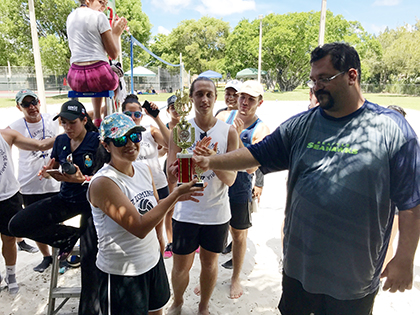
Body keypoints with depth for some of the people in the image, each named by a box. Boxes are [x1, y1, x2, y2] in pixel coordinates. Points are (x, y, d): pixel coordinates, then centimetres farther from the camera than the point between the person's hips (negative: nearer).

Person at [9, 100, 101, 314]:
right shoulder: (61, 141, 3)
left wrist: (83, 179, -32)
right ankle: (68, 237, 13)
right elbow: (61, 175, 12)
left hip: (92, 202, -6)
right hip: (66, 199, 6)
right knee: (17, 225, -4)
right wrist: (49, 172, -11)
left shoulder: (97, 141, -15)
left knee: (89, 258, -7)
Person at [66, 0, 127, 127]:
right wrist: (116, 33, 14)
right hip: (98, 76, -6)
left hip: (75, 79, 6)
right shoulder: (99, 16, -3)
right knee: (118, 79, 31)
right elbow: (113, 54, -3)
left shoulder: (70, 17, 18)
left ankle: (97, 118, 33)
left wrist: (112, 29, 30)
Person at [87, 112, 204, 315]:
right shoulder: (103, 183, -23)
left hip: (153, 260, 7)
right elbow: (139, 228, -27)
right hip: (121, 273, -7)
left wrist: (176, 196, -10)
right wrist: (176, 194, -29)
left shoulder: (144, 170, -1)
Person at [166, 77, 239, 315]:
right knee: (181, 265, 13)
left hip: (217, 213, 1)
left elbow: (230, 179, -10)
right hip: (186, 211, 0)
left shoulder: (229, 132, -6)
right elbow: (171, 176, -10)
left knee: (210, 262, 18)